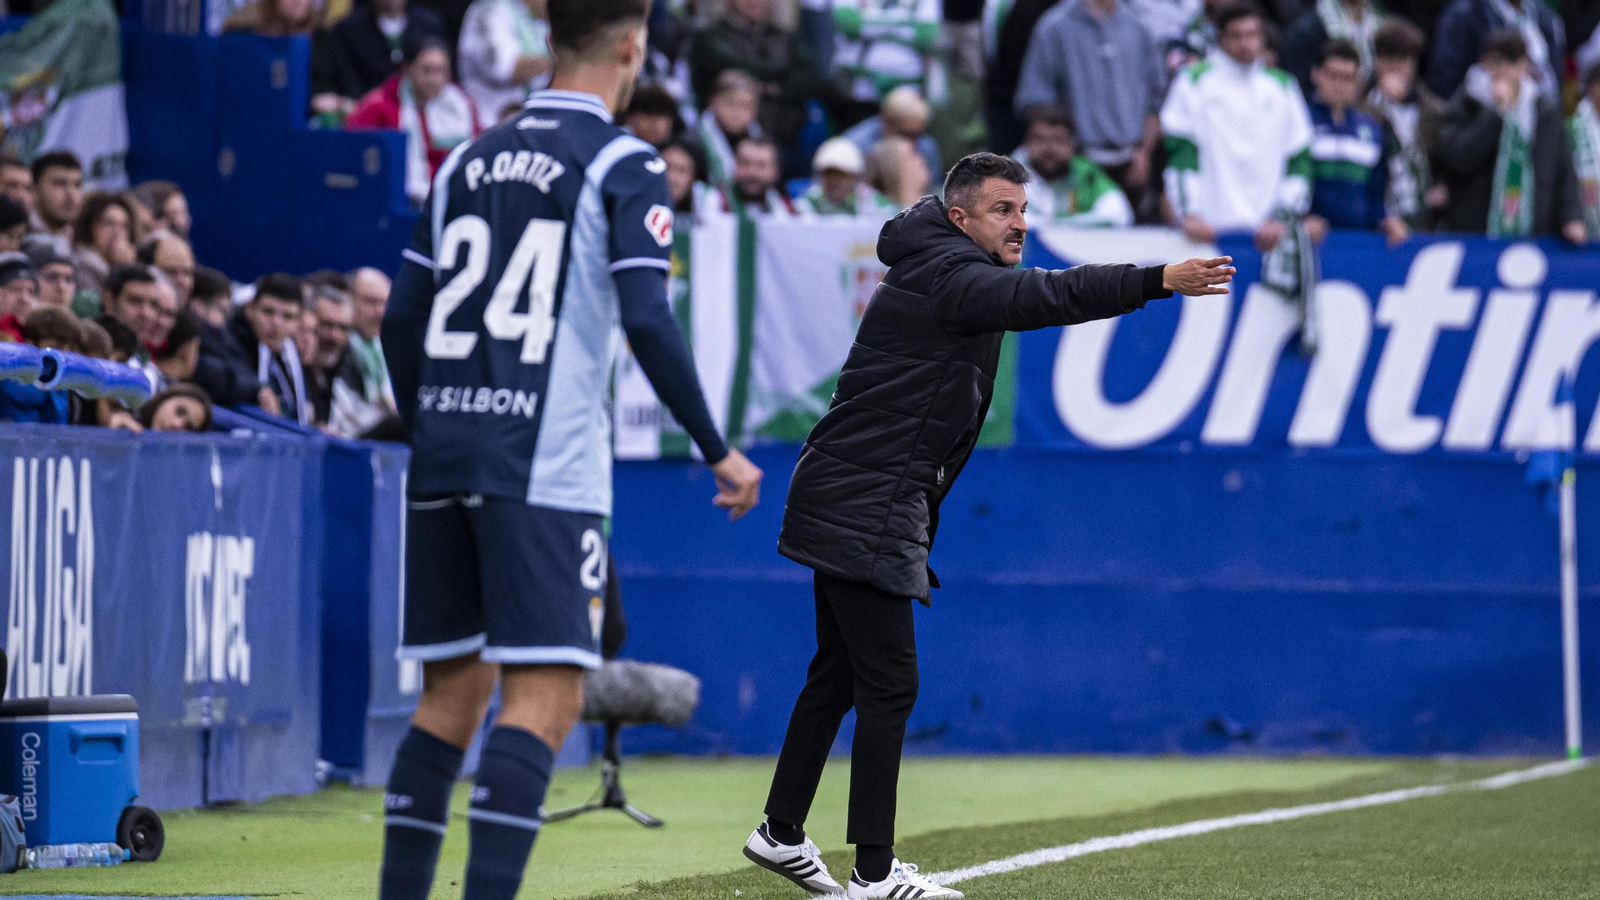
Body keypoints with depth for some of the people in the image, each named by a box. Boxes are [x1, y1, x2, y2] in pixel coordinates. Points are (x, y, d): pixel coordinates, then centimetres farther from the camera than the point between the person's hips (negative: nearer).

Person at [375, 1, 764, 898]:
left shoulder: (471, 160, 16)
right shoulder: (623, 165, -3)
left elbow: (402, 320, 17)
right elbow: (649, 323, -11)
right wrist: (718, 451, -4)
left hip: (446, 455, 6)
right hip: (545, 470, -6)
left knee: (454, 691, 14)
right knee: (545, 697, -8)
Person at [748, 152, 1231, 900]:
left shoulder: (948, 278, 17)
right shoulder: (947, 278, -18)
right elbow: (1045, 297, -32)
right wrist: (1160, 281, -40)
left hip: (854, 510, 11)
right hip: (862, 511, -11)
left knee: (839, 674, 17)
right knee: (889, 683, -9)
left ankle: (781, 832, 27)